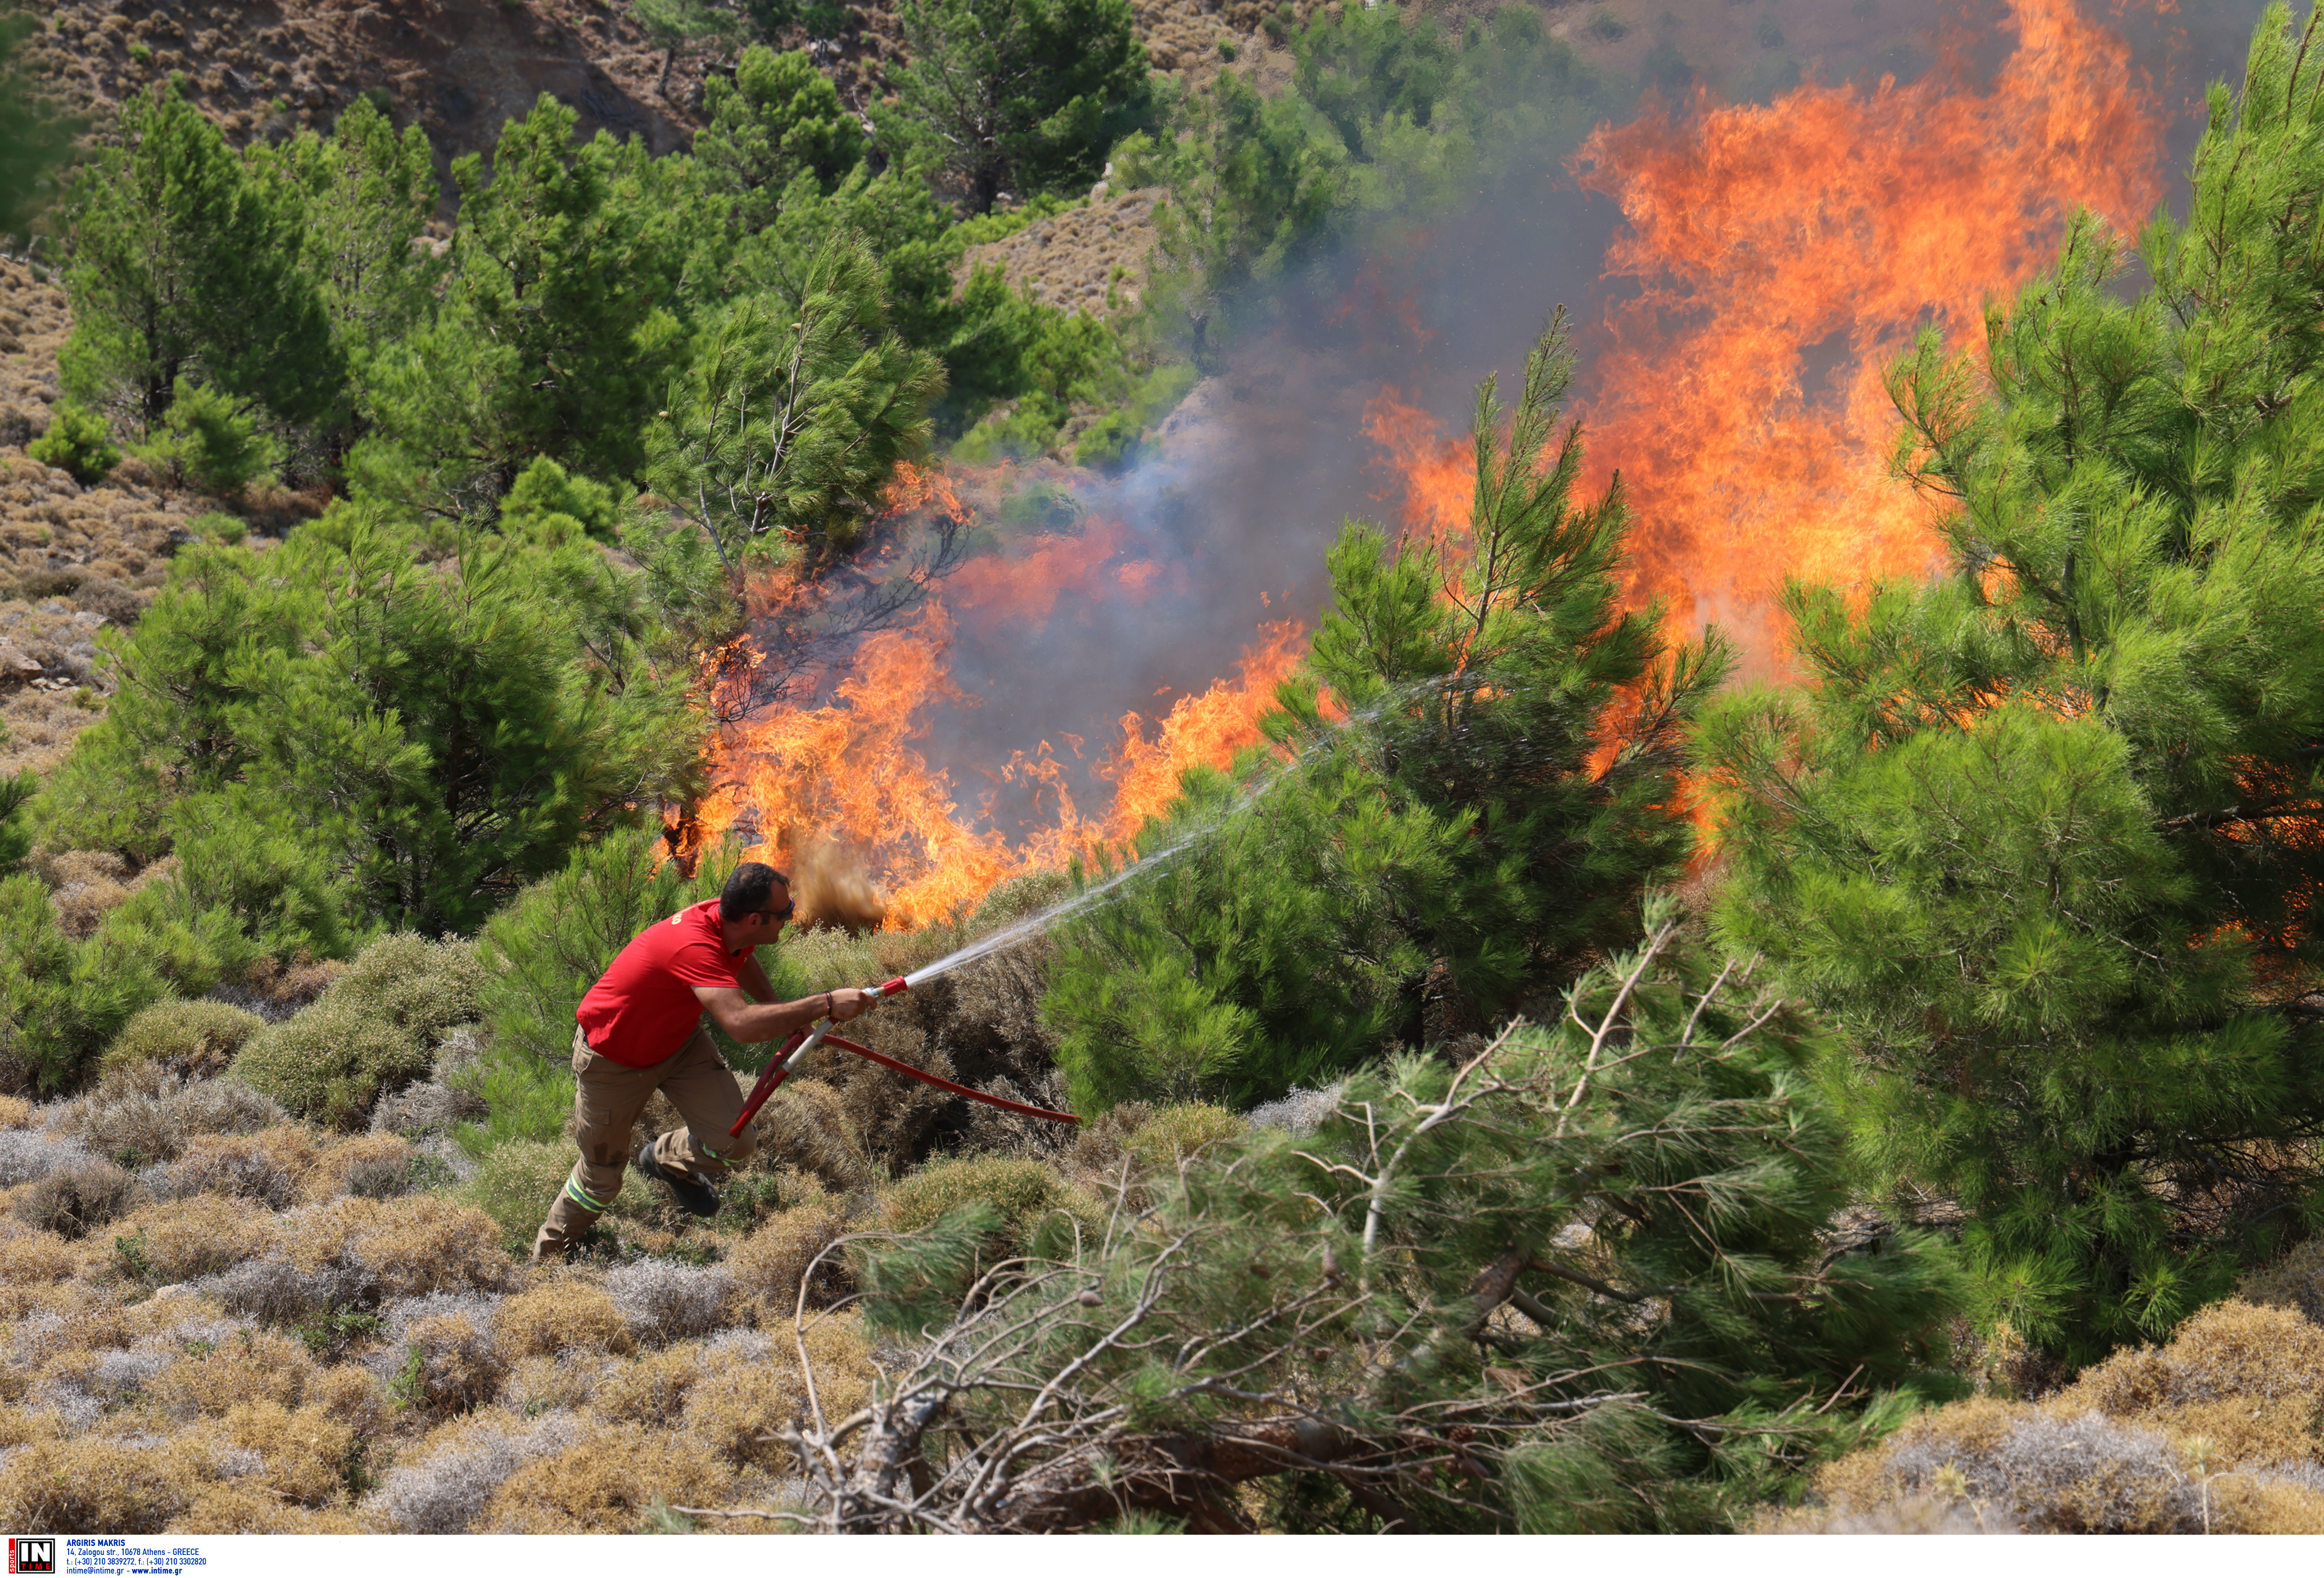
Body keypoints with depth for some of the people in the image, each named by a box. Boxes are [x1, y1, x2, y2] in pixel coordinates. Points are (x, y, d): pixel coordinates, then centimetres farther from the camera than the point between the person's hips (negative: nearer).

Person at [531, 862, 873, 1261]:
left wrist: (782, 1014, 15)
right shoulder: (694, 946, -42)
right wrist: (826, 1005, -53)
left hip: (678, 1040, 7)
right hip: (613, 1058, -7)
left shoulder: (727, 921, -16)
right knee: (602, 1178, 7)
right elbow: (740, 1022, -57)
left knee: (734, 1145, -9)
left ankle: (668, 1160, 27)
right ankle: (547, 1258, 35)